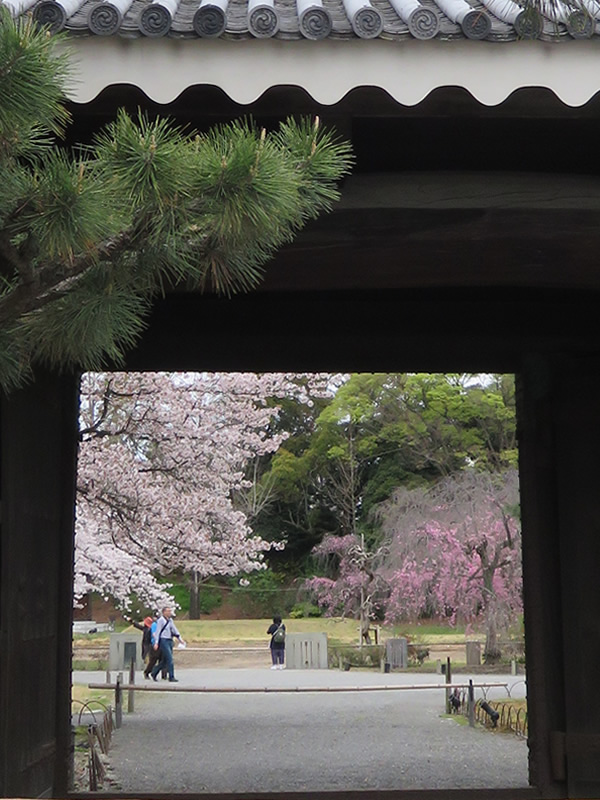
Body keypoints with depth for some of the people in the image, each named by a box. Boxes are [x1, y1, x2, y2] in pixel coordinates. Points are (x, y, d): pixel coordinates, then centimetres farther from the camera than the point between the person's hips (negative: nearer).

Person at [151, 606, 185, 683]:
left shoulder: (170, 620, 15)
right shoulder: (160, 620, -8)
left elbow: (175, 630, 21)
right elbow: (157, 632, -10)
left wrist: (180, 638, 15)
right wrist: (156, 643, -15)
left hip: (170, 641, 8)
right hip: (163, 641, -8)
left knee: (165, 660, 11)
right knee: (169, 659, -11)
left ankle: (154, 672, 26)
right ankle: (171, 677, -7)